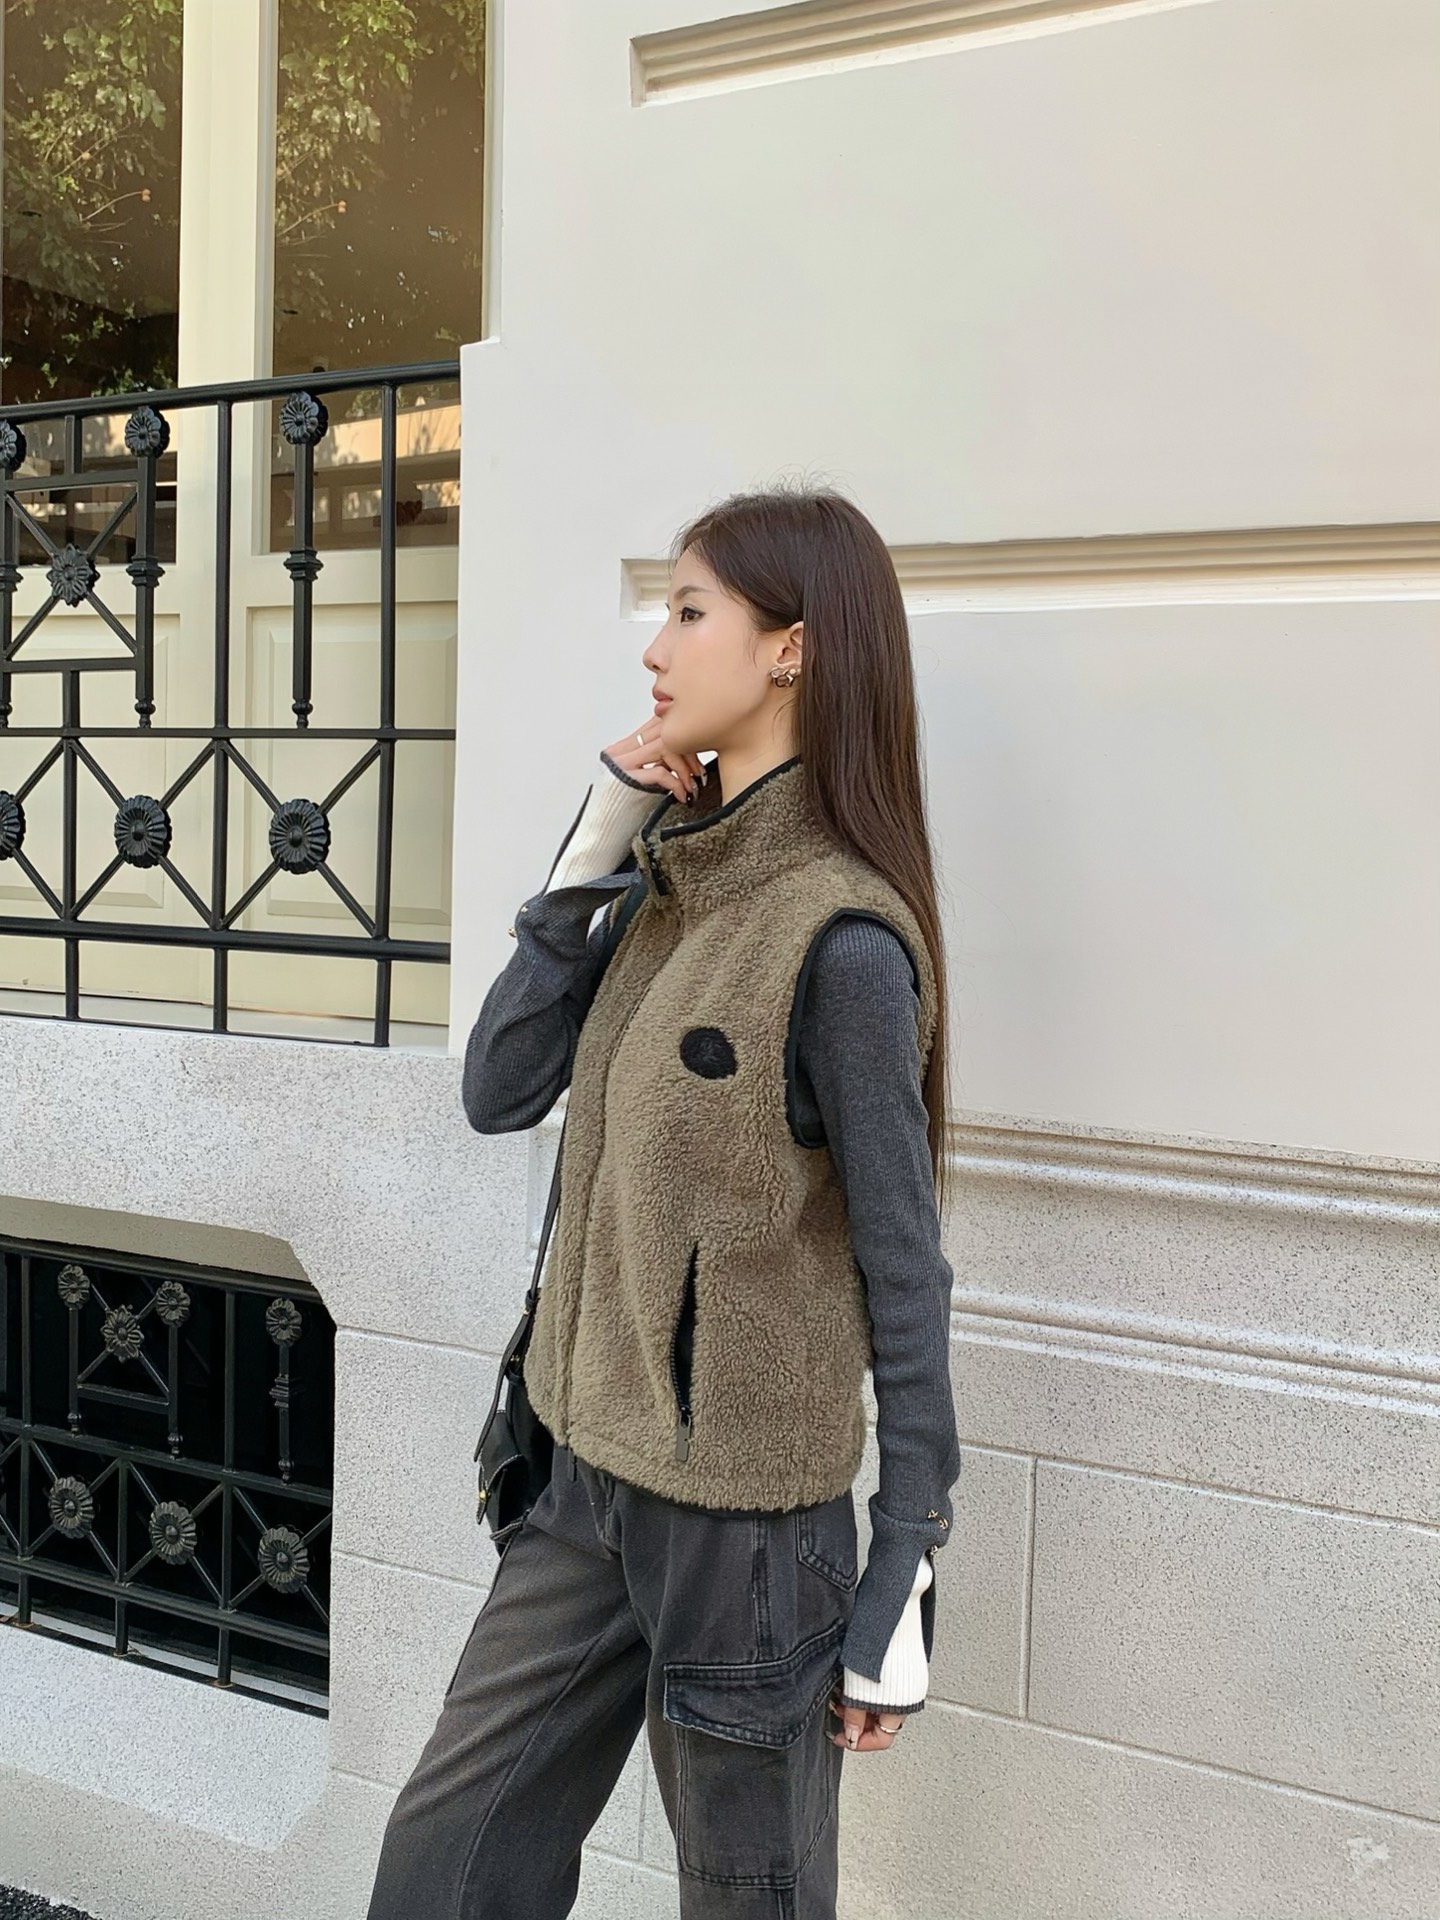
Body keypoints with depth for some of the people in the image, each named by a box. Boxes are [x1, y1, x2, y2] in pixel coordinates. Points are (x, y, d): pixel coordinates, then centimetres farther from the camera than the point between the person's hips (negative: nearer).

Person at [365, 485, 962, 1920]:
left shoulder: (839, 940, -19)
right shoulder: (671, 891, 5)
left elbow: (902, 1269, -16)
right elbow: (499, 1094, 2)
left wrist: (902, 1586, -12)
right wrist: (586, 859, -6)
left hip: (745, 1513, -7)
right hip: (595, 1481, 7)